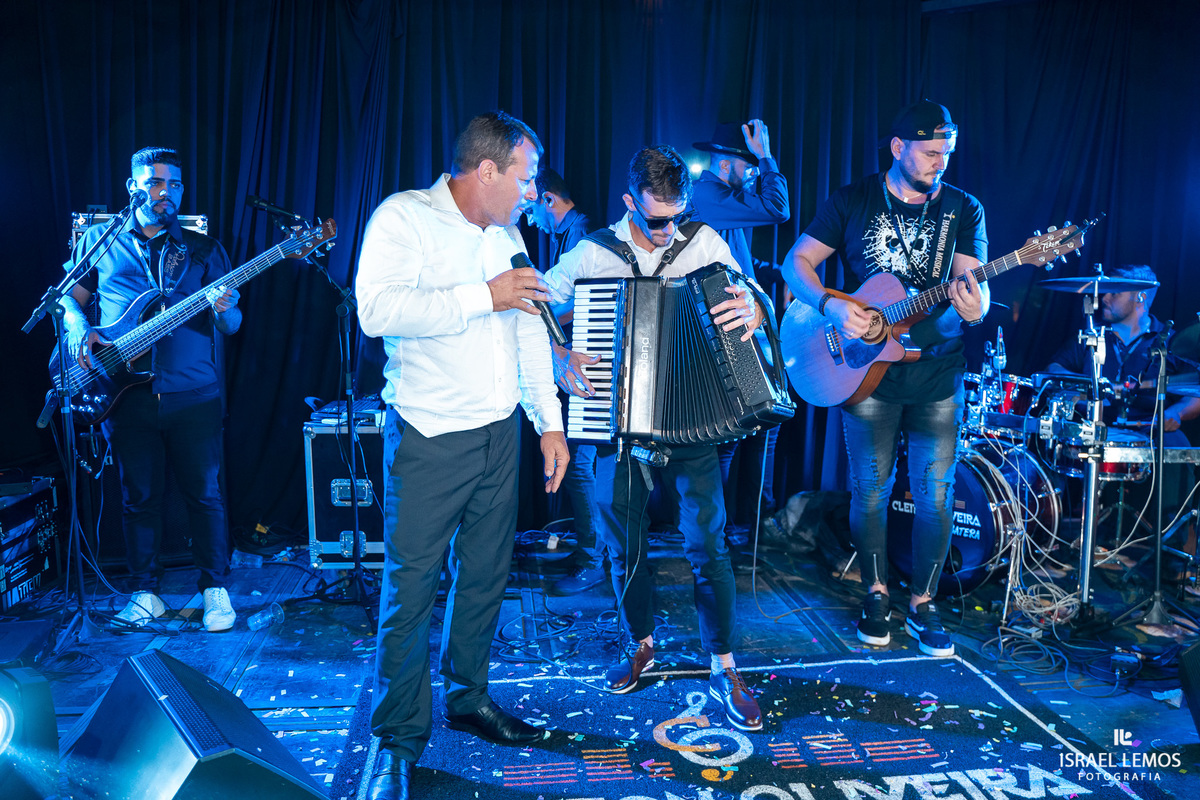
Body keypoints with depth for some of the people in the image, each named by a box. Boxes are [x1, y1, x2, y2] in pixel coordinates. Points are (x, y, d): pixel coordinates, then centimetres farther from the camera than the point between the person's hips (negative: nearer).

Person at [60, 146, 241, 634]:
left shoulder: (204, 250, 8)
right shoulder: (98, 241, 10)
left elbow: (232, 324, 6)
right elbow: (70, 298, 17)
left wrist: (223, 311, -17)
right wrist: (80, 333, -4)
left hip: (195, 396, 0)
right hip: (127, 394, 1)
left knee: (204, 493, 3)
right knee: (139, 496, 9)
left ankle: (215, 588, 17)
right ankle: (144, 592, 22)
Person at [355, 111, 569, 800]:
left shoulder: (508, 234, 13)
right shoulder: (405, 217, -9)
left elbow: (530, 331, 18)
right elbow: (377, 310, -24)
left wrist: (549, 421, 14)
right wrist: (485, 296, -22)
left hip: (500, 434, 7)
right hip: (430, 439, -6)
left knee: (486, 575, 14)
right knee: (412, 588, -1)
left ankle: (468, 697, 33)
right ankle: (401, 740, 14)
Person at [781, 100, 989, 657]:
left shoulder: (963, 209, 5)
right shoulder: (853, 201, 2)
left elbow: (972, 283, -4)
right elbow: (797, 261, 1)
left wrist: (974, 308, -28)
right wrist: (830, 306, -16)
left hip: (938, 371, 1)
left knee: (935, 495, 3)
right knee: (870, 490, 6)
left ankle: (923, 604, 19)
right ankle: (876, 595, 25)